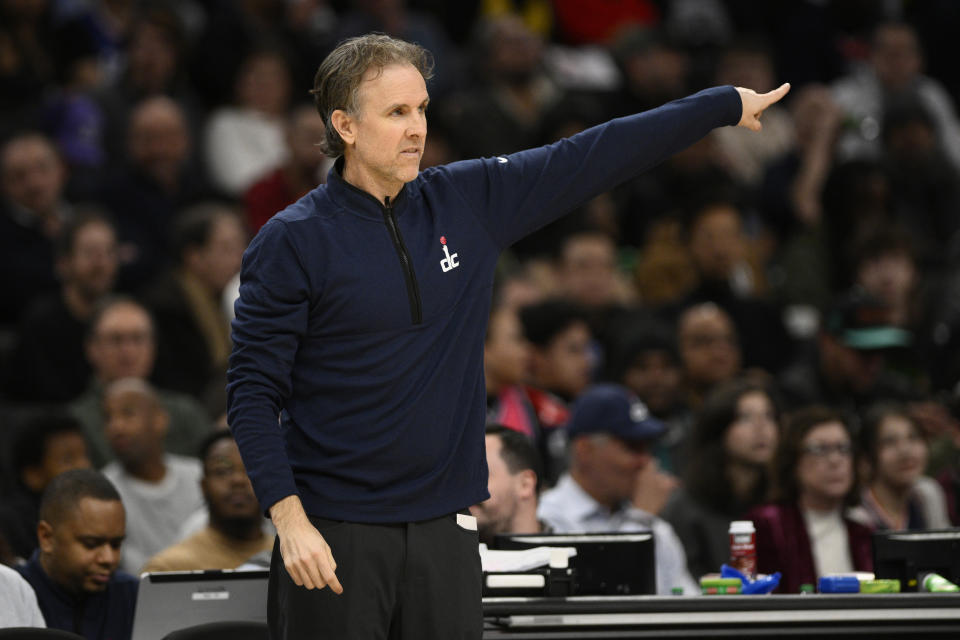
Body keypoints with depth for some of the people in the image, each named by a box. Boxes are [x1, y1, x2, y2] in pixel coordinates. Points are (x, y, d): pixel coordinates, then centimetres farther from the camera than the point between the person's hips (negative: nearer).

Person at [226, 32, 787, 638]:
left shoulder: (469, 201, 6)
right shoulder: (293, 241, -7)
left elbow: (594, 156, 11)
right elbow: (253, 391, -8)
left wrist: (728, 104, 13)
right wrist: (288, 519, -17)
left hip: (443, 521, 4)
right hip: (334, 531, -4)